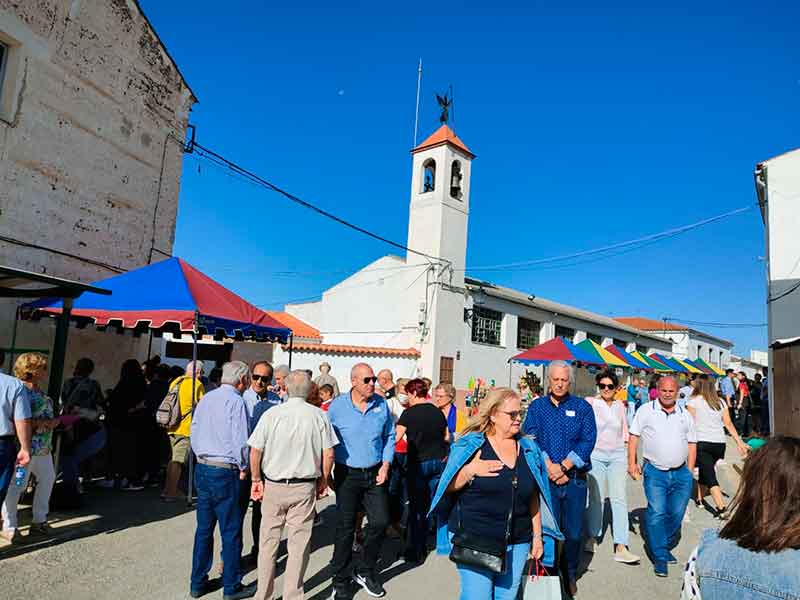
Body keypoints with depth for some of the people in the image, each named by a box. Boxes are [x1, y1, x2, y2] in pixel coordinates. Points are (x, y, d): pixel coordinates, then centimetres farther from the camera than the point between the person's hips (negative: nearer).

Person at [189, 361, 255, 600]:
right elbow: (240, 440, -17)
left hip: (202, 468, 8)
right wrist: (243, 468, -3)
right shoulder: (235, 401, -15)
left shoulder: (206, 398, 8)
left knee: (203, 528, 17)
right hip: (225, 472, -8)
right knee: (231, 531, 5)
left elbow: (193, 433, 14)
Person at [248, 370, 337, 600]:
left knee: (268, 542, 15)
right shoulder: (319, 415, -7)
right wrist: (323, 480, 10)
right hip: (305, 488, 0)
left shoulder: (272, 414, -8)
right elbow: (328, 454, -5)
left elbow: (255, 452, -6)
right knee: (299, 545, 10)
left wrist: (256, 480, 7)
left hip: (273, 486, 1)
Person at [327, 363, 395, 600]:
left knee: (381, 522, 5)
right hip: (347, 475, -3)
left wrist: (385, 465, 0)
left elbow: (389, 436, 10)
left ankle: (365, 571, 29)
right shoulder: (337, 406, -10)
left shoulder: (381, 404, 0)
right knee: (345, 528, 5)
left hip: (374, 474, 3)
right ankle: (340, 580, 25)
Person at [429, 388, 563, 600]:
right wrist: (471, 470, -19)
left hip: (517, 544, 4)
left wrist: (537, 535, 13)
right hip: (474, 541, -4)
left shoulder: (529, 449, 7)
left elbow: (533, 498, 14)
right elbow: (448, 487, -4)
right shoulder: (471, 445, -6)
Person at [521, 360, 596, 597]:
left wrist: (563, 466, -13)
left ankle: (570, 575, 32)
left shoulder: (582, 407, 4)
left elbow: (588, 440, -5)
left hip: (575, 479, 1)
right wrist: (549, 467, -14)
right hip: (545, 478, 0)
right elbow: (530, 439, -4)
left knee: (574, 532, 9)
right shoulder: (537, 406, 5)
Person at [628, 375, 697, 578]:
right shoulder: (645, 411, 1)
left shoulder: (685, 415, 11)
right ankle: (660, 558, 2)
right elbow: (634, 437, 1)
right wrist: (632, 463, -5)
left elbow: (692, 444, 16)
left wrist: (689, 470, 9)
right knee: (657, 514, -8)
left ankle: (665, 547, 29)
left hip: (681, 473, 3)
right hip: (655, 472, -3)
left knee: (676, 514, 7)